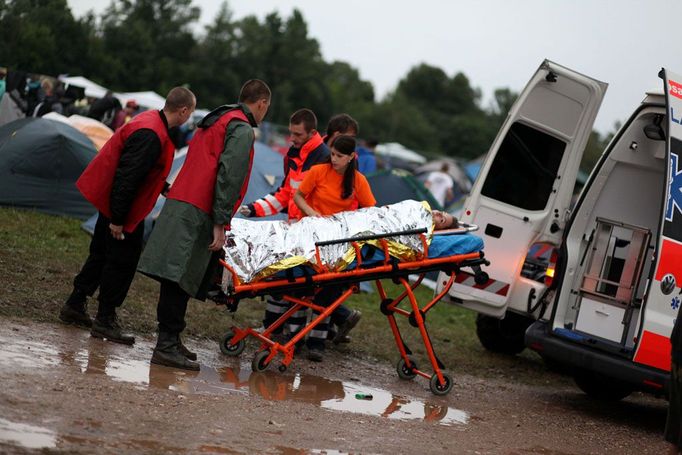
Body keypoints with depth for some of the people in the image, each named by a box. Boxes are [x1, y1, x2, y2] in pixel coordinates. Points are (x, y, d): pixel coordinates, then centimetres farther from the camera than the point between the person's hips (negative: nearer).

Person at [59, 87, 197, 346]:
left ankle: (74, 306, 29)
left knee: (102, 255, 19)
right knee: (122, 261, -2)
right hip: (123, 209, -11)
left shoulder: (153, 121, 6)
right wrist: (118, 219, -25)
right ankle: (105, 320, 6)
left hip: (111, 203, 11)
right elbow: (127, 178, -28)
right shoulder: (150, 136, -27)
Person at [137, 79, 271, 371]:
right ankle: (167, 344, -12)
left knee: (177, 279, 9)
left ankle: (169, 342, 12)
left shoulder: (212, 121, 26)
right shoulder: (243, 130, -5)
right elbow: (229, 178, -15)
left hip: (179, 204, 9)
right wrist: (220, 224, -17)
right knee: (181, 278, -11)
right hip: (198, 213, -9)